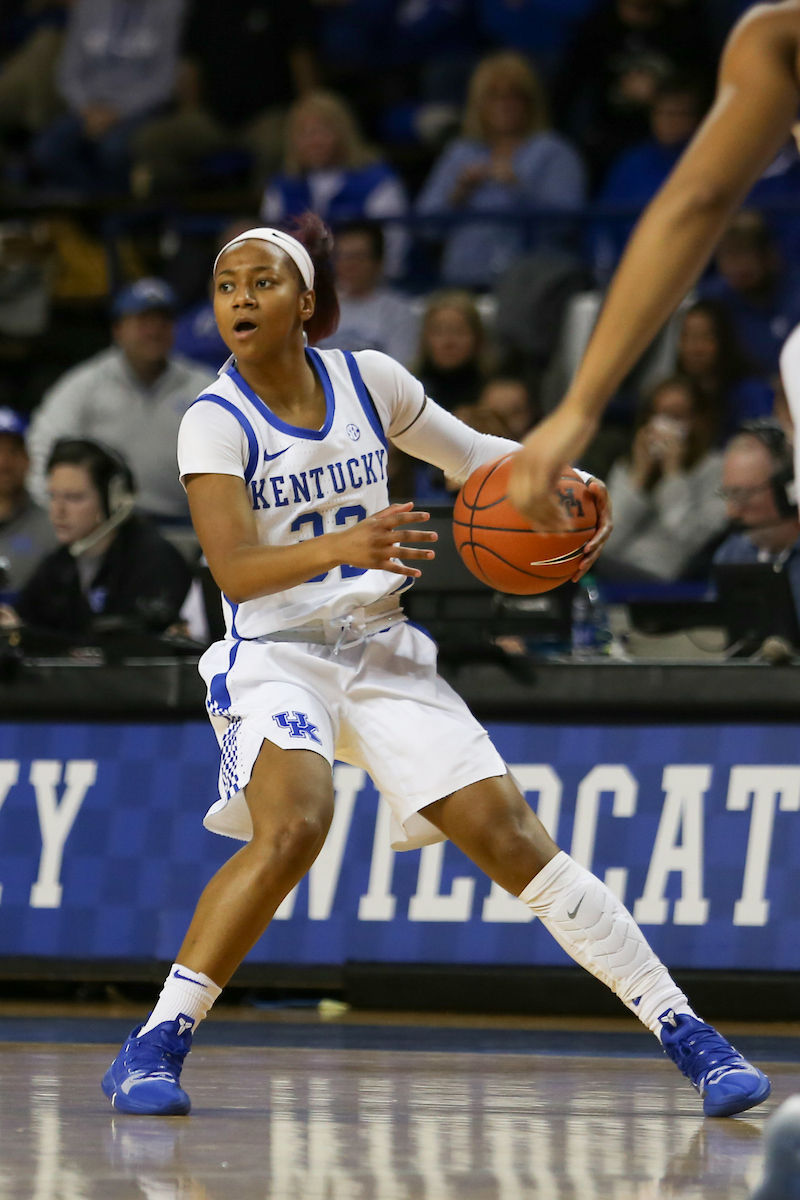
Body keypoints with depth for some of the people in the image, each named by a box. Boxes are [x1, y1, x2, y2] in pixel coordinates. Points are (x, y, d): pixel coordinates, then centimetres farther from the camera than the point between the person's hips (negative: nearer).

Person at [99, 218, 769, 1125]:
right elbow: (234, 571, -23)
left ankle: (686, 1037, -2)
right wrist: (340, 547, -41)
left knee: (509, 836, -7)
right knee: (293, 825, -31)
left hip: (383, 654, 3)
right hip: (276, 654, -3)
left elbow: (473, 454, 16)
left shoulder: (366, 380, 1)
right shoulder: (215, 423, -10)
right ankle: (152, 1050, -21)